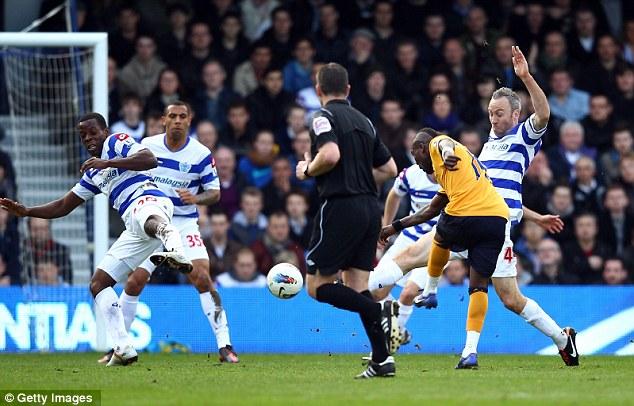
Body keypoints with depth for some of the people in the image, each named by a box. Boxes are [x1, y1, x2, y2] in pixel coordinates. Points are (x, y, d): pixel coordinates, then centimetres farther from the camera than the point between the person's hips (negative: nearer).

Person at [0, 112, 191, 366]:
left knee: (151, 222, -47)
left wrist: (108, 163, -15)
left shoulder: (116, 143, 9)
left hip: (148, 200, -9)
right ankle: (123, 349, -1)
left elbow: (149, 159, -9)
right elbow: (63, 206, 38)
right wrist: (25, 211, 27)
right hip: (133, 225, 9)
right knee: (98, 283, 7)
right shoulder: (93, 174, 33)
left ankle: (177, 253, -83)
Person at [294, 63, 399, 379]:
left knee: (318, 286, 0)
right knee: (356, 287, 10)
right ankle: (382, 359, -1)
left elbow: (331, 155, -23)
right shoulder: (363, 121, 17)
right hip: (369, 208, 7)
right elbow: (389, 169, 20)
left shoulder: (324, 117, -5)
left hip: (340, 207, -7)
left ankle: (381, 313, -21)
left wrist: (307, 170, -5)